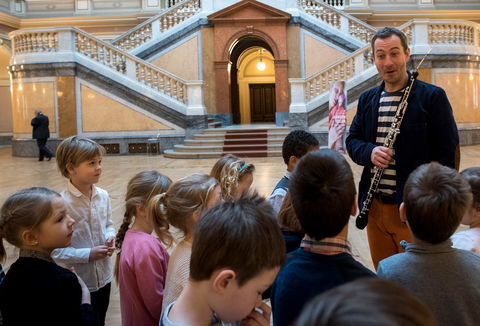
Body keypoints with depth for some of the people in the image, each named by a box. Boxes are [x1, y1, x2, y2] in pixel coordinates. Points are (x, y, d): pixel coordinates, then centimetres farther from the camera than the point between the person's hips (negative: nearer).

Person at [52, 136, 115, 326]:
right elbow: (54, 250, -21)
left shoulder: (103, 196, -4)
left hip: (104, 277, 6)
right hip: (78, 283, -6)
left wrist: (110, 238, -8)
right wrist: (88, 254, -24)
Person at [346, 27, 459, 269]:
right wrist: (369, 152, -10)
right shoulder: (367, 99, 11)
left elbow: (447, 153, -8)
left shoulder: (432, 97, -7)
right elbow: (352, 140, 13)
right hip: (375, 205, 5)